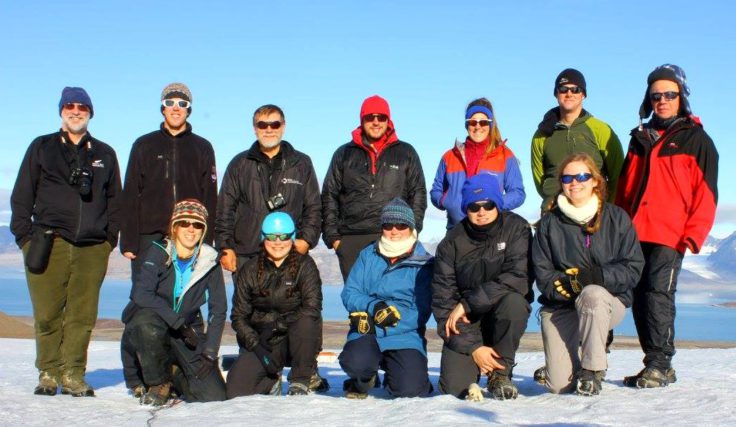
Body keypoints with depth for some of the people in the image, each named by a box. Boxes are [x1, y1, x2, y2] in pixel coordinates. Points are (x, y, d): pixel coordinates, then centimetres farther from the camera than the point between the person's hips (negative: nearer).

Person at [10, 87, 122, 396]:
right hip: (48, 243, -1)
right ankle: (48, 373, 8)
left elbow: (114, 200, 19)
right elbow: (22, 195, 10)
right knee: (47, 313, -3)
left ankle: (73, 375, 4)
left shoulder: (105, 154, 18)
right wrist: (24, 235, 1)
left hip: (92, 248, 1)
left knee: (82, 315, -3)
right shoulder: (42, 147, 13)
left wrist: (110, 238, 9)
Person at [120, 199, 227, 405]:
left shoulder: (209, 261, -1)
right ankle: (157, 384, -13)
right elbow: (141, 294, -25)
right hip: (146, 331, -2)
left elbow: (218, 310, 1)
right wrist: (178, 322, -29)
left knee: (215, 396, -13)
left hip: (188, 334, 2)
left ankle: (172, 375, 18)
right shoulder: (158, 253, -10)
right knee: (148, 320, -39)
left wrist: (209, 353, -8)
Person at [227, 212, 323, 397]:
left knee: (306, 322, -36)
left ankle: (300, 382, -13)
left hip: (297, 340, -2)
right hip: (261, 342, 2)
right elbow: (238, 316, 2)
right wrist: (255, 346, -13)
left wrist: (278, 324, -23)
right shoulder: (250, 270, 2)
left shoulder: (304, 264, -4)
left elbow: (312, 307, -14)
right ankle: (271, 381, 17)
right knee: (235, 391, -18)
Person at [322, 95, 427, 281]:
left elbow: (418, 194, 11)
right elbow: (329, 196, 13)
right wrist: (332, 235, 4)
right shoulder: (344, 154, 15)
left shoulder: (406, 153, 13)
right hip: (351, 241, 1)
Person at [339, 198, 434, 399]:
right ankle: (363, 380, 9)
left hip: (406, 335, -1)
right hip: (366, 332, 1)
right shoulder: (367, 256, 8)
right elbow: (349, 293, 2)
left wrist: (392, 315, -19)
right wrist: (373, 306, -18)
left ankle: (393, 374, 19)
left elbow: (422, 311, -7)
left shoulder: (424, 264, 0)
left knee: (409, 391, -21)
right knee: (355, 362, -32)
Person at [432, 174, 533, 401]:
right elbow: (442, 299, -10)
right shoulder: (451, 243, -7)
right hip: (466, 322, 0)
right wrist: (473, 347, -18)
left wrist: (469, 303, -23)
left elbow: (519, 278, -21)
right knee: (454, 387, -18)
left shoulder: (516, 228, -9)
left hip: (504, 314, 0)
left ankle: (500, 372, -11)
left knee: (514, 301, -35)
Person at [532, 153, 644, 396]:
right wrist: (566, 284, -23)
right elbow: (542, 272, -2)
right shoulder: (549, 223, 5)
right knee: (559, 385, -16)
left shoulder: (617, 218, 2)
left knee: (592, 294, -39)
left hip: (609, 301, 0)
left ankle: (593, 370, -19)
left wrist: (597, 276, -22)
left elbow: (633, 268, -5)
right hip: (561, 307, 1)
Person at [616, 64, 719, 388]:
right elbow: (624, 187, 23)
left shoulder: (696, 140, 5)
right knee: (640, 297, 4)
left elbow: (706, 193, -1)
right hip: (634, 234, 5)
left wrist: (694, 235, -11)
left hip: (670, 236, -5)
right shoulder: (640, 139, 20)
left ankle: (659, 365, -8)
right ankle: (655, 365, 12)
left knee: (658, 294, -13)